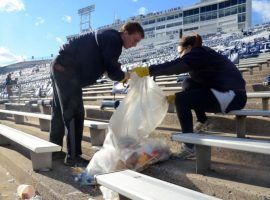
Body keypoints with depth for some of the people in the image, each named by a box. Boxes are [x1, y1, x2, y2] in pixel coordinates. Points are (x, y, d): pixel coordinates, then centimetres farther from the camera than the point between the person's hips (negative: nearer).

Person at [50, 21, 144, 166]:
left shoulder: (108, 38, 17)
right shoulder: (113, 39, -13)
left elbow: (107, 67, 17)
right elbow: (112, 71, -18)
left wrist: (122, 75, 3)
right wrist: (125, 76, 1)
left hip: (61, 67, 11)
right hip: (67, 69, -11)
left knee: (60, 111, 17)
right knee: (74, 113, -8)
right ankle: (73, 156, -1)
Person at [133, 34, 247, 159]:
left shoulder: (199, 53, -10)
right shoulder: (201, 56, 19)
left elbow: (177, 66, -28)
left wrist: (148, 70, -27)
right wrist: (177, 96, 13)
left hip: (232, 97, -10)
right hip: (225, 94, 10)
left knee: (181, 100, -14)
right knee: (188, 84, 13)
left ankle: (190, 146, -9)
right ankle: (202, 121, 15)